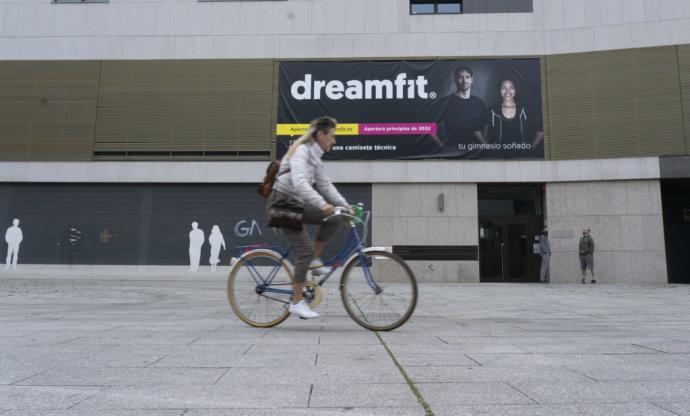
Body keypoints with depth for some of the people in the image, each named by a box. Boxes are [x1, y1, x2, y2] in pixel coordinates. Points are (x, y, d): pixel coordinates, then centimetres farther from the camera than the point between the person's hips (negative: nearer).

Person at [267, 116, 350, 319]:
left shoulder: (315, 156, 12)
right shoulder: (301, 151, -16)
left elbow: (325, 185, 14)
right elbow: (299, 183, -31)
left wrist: (345, 205, 6)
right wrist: (322, 204, -41)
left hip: (296, 205, 9)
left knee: (333, 218, -3)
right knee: (305, 249, -14)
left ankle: (315, 261, 7)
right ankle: (296, 303, -4)